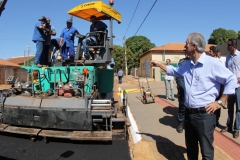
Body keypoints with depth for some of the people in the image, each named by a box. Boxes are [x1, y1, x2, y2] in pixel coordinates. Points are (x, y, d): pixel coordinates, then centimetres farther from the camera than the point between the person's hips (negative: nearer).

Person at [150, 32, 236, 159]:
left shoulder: (212, 63, -13)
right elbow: (174, 71, 26)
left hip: (204, 114, -7)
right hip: (189, 113, 7)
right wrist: (159, 64, 25)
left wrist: (221, 102, -9)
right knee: (190, 147, 22)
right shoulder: (187, 65, 8)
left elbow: (231, 79, -8)